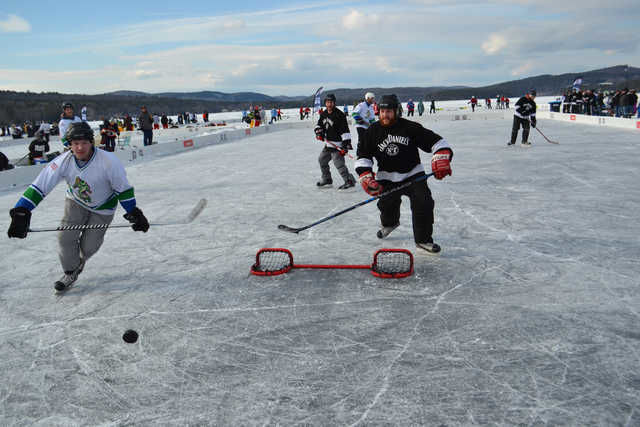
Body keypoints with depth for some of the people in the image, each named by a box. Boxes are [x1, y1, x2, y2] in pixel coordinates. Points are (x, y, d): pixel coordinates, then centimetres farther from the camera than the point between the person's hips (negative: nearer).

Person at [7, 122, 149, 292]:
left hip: (103, 207, -2)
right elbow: (40, 186, -24)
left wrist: (134, 214, -17)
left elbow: (123, 189, -20)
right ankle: (71, 272, 23)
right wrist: (21, 212, -31)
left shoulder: (109, 161, -33)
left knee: (89, 246, 2)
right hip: (76, 202, 2)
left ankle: (81, 259, 41)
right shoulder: (64, 161, -25)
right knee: (65, 238, -5)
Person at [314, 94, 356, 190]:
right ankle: (327, 179, 33)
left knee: (338, 162, -17)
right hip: (328, 143, 9)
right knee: (322, 159, 18)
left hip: (337, 144, -9)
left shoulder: (339, 115, -17)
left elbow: (345, 130, -21)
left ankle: (349, 180, -10)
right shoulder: (323, 114, 7)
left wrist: (346, 143, -27)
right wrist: (318, 132, -1)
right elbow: (319, 124, 21)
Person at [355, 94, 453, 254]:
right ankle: (389, 223, 43)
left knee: (423, 204, -16)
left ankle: (423, 241, -1)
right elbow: (363, 156, -2)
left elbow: (435, 141, -9)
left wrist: (441, 160, -24)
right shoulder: (373, 131, -3)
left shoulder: (410, 127, -11)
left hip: (413, 174, -2)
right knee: (387, 204, 4)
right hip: (387, 178, 2)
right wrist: (366, 176, -15)